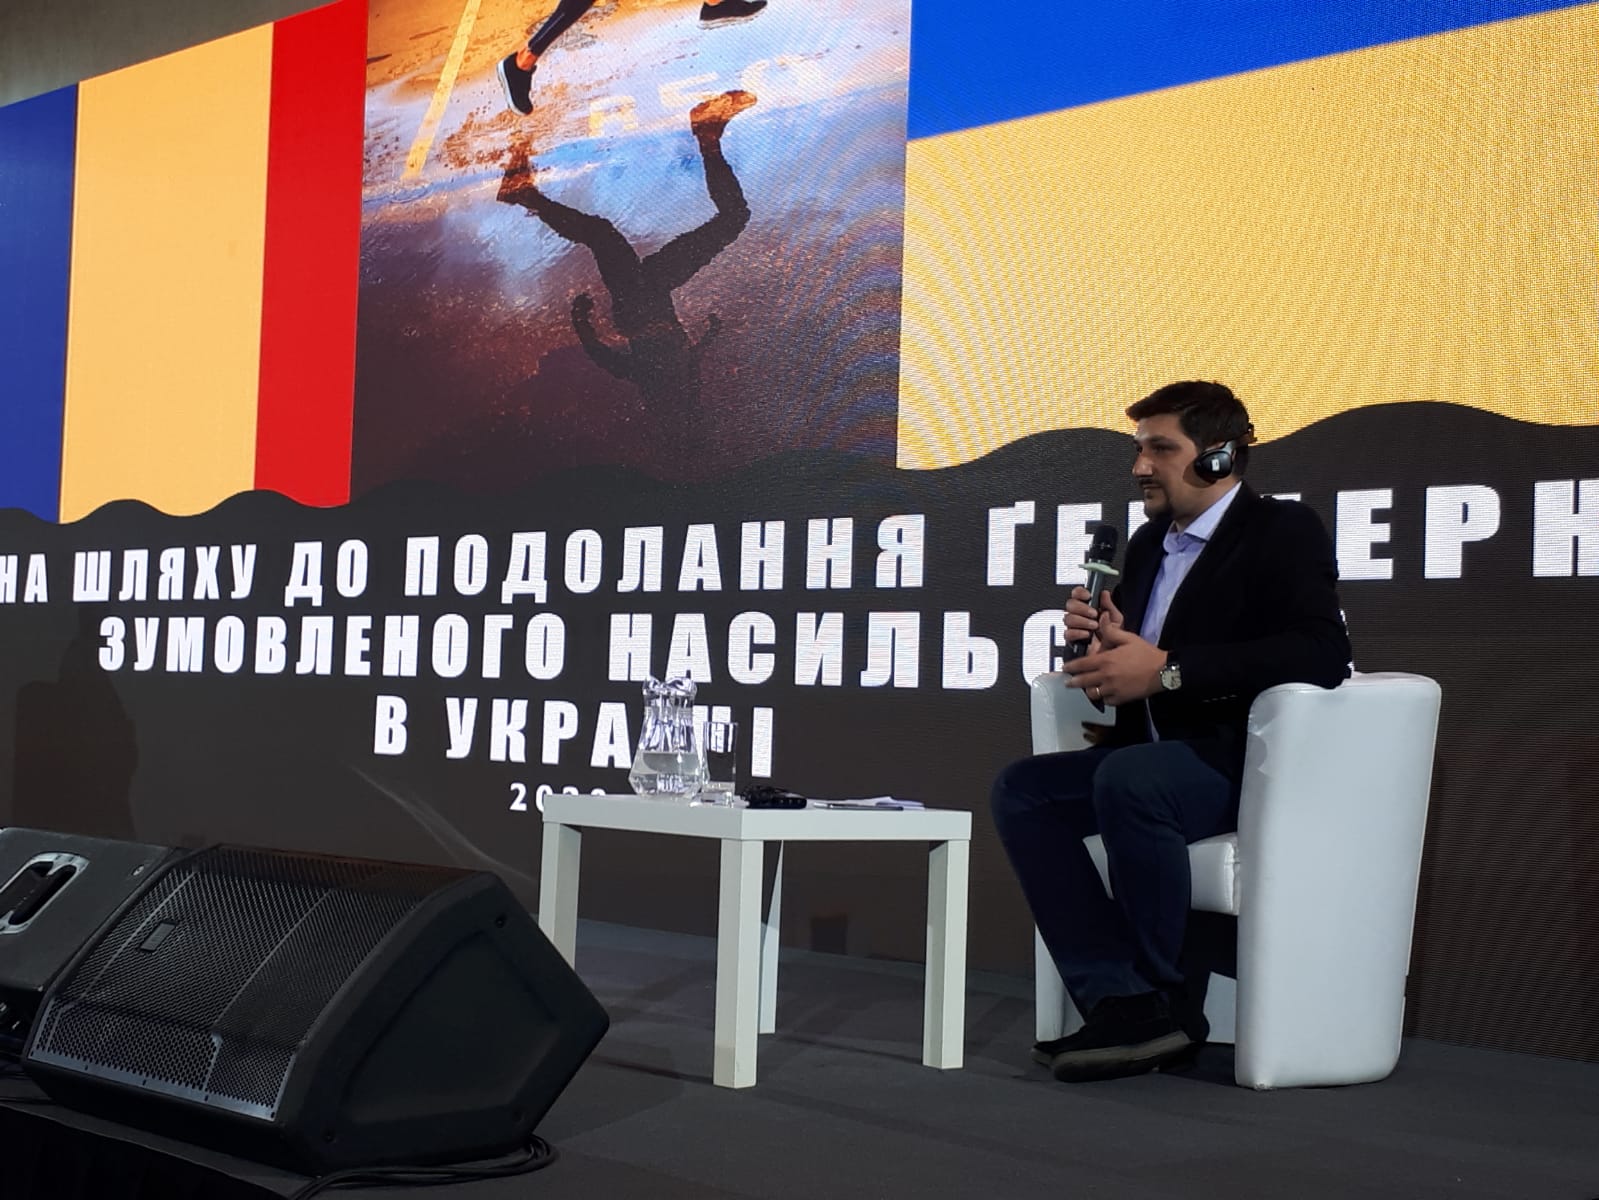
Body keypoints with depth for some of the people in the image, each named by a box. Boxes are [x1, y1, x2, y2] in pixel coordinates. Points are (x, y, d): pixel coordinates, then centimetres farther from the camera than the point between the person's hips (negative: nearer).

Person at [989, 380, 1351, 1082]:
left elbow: (1322, 655, -23)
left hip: (1251, 761, -8)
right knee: (1022, 790, -10)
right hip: (1157, 755, 9)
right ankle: (1118, 999, -18)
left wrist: (1167, 670, -26)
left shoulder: (1284, 533, -6)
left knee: (1128, 779, -35)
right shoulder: (1150, 544, 19)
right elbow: (1126, 668, 23)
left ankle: (1160, 997, -17)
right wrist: (1099, 636, -3)